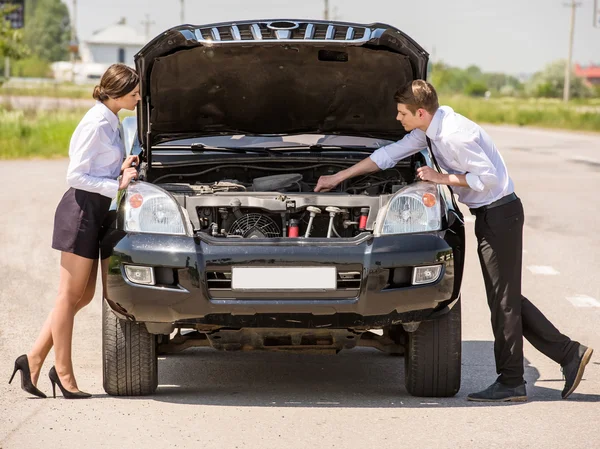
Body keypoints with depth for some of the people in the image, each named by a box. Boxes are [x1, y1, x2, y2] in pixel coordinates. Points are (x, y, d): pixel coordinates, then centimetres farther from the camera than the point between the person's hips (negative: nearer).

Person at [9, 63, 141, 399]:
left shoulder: (112, 122, 14)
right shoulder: (96, 124, -15)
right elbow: (76, 175, -17)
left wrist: (123, 171, 2)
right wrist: (117, 185, -16)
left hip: (95, 213, 10)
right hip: (81, 210, -10)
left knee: (83, 296, 11)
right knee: (70, 297, -2)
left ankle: (34, 360, 15)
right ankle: (64, 375, 4)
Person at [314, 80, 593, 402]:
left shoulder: (454, 133, -23)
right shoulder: (429, 131, 7)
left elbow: (488, 176, -24)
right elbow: (388, 155, 14)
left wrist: (441, 178, -16)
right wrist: (338, 177, 15)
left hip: (499, 214, -10)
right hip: (487, 216, 10)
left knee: (503, 299, -5)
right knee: (506, 298, 12)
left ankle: (510, 383, 1)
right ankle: (569, 354, 16)